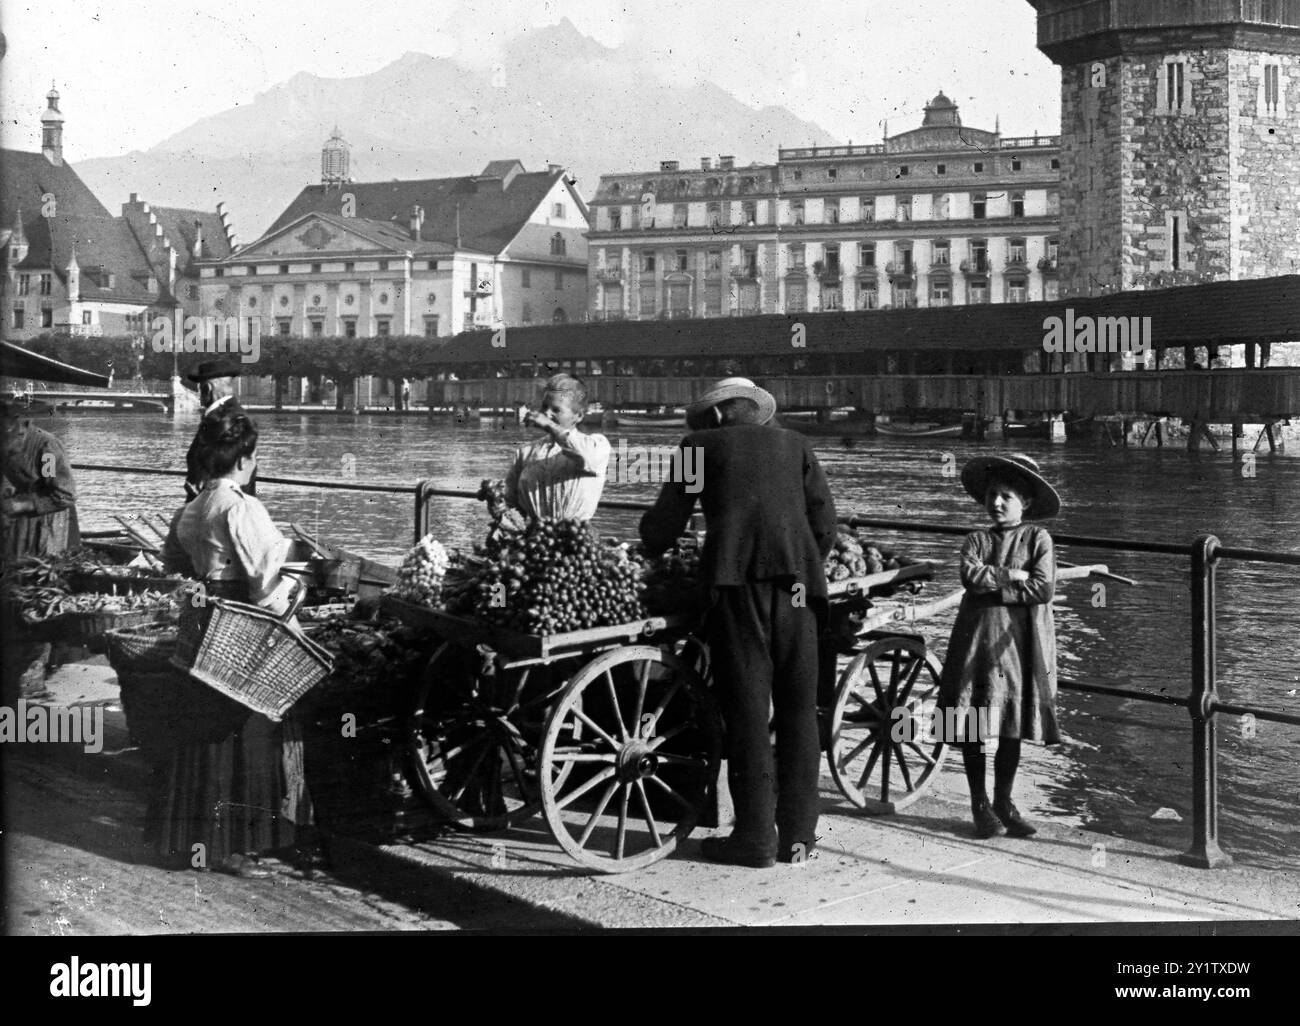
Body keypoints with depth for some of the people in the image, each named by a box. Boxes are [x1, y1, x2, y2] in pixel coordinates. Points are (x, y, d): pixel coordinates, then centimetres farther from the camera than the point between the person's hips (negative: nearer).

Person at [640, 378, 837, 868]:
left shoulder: (701, 446, 15)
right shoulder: (793, 445, 21)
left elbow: (665, 521, 16)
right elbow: (824, 520, 13)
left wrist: (646, 558, 35)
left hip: (736, 579, -3)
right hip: (797, 580, 3)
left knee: (747, 709, -1)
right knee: (798, 708, 8)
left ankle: (755, 839, 0)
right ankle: (798, 835, 10)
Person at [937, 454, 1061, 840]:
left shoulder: (1038, 539, 2)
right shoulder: (977, 540, 6)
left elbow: (1043, 589, -11)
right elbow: (971, 576, -13)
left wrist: (993, 585, -10)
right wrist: (1011, 576, -11)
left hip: (1021, 640, -1)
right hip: (979, 635, 1)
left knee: (1012, 726, 5)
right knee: (972, 725, 1)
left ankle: (1003, 802, 20)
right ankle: (979, 804, 14)